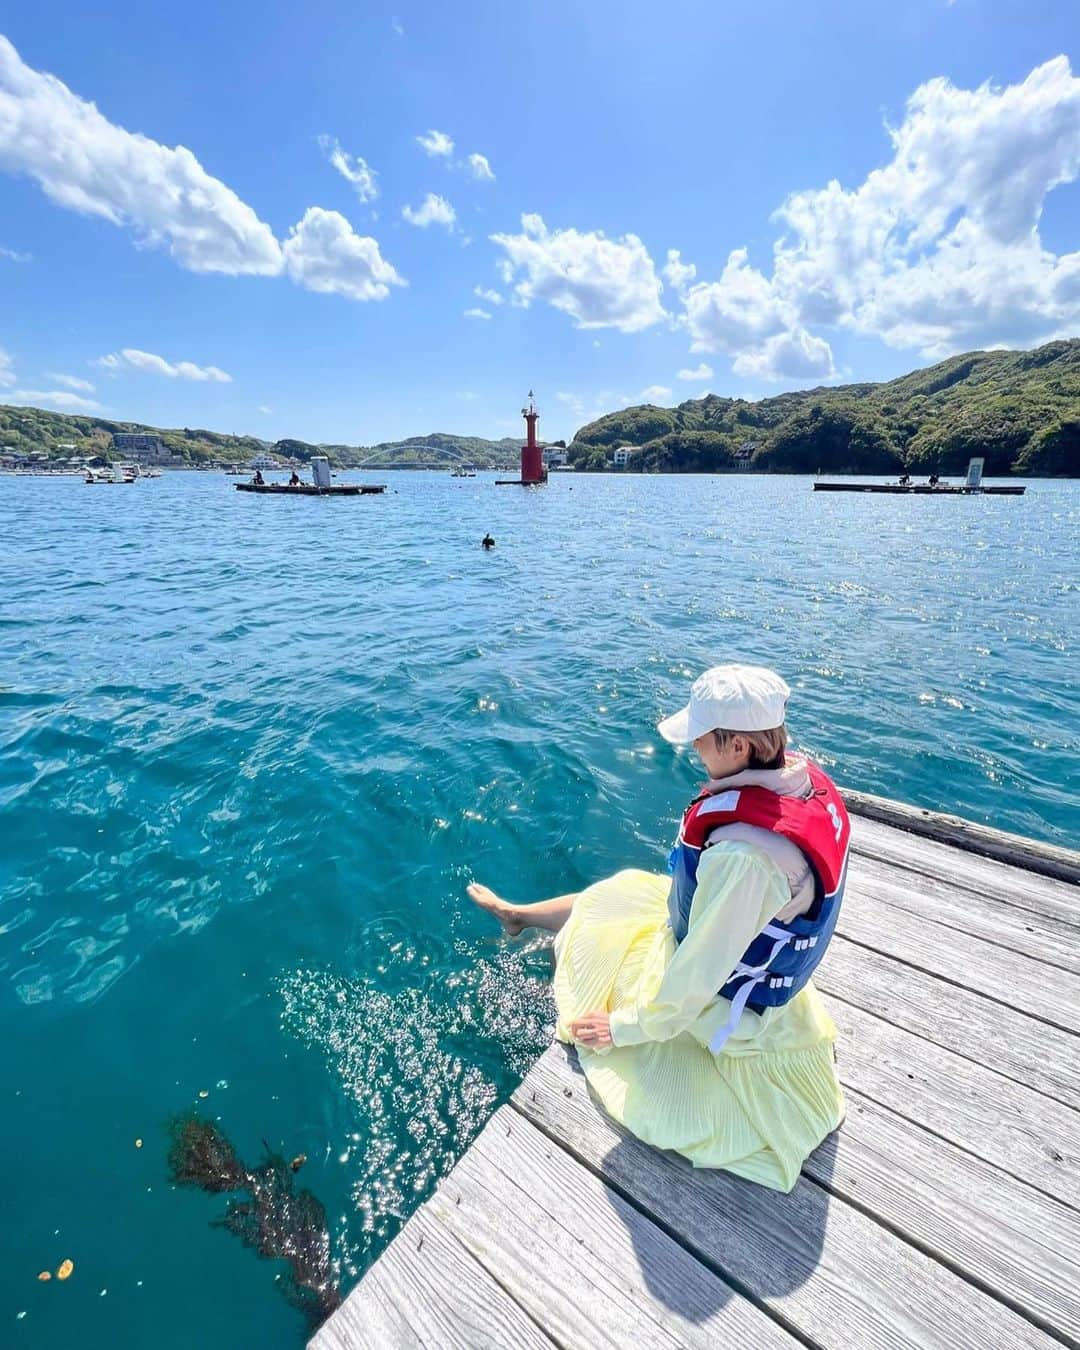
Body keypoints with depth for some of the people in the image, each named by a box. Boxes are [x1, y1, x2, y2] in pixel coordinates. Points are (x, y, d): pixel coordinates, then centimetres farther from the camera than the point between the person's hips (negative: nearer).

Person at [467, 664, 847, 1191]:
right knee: (617, 891, 19)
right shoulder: (805, 779, -16)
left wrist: (626, 1027, -14)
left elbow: (697, 980, -30)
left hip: (722, 1000, -7)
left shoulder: (744, 855, -42)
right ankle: (517, 914, 42)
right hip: (757, 945, 7)